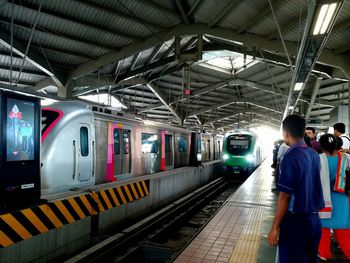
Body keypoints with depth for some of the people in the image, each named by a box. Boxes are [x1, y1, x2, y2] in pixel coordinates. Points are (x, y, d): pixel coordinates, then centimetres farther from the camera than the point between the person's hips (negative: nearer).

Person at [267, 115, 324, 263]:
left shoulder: (291, 157, -20)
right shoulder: (314, 155, 2)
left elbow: (284, 196, -21)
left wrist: (275, 228, -16)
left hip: (296, 221, -7)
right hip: (314, 219, 7)